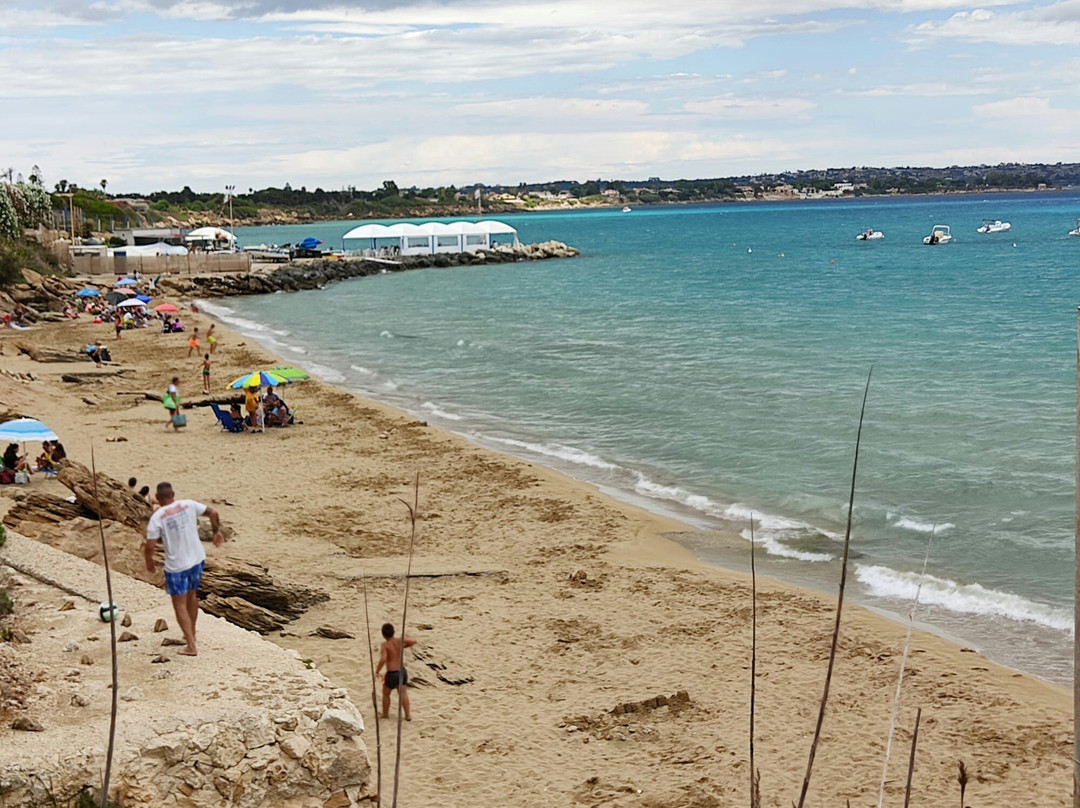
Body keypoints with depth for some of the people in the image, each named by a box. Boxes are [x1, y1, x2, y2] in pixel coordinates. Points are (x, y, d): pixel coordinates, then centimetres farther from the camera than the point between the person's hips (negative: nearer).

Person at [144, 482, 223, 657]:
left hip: (176, 566, -5)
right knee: (192, 595, 26)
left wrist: (149, 561, 4)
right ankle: (191, 634, 42)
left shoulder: (157, 517, -14)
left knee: (180, 605, 6)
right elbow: (212, 513, 4)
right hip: (197, 559, 5)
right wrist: (216, 531, 21)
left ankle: (191, 646, 2)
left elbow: (149, 546, -16)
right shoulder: (189, 505, -4)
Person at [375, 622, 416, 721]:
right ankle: (407, 715, 18)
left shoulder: (385, 644, -18)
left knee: (386, 694, 20)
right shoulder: (400, 641, -5)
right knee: (403, 694, 16)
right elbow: (413, 641, 4)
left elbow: (383, 659, -30)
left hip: (391, 674, -4)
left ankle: (385, 714, 32)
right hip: (402, 671, 4)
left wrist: (377, 671, -17)